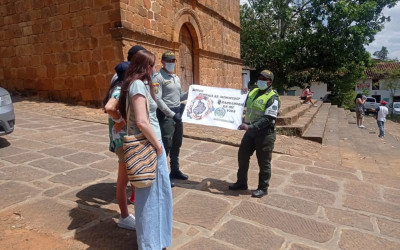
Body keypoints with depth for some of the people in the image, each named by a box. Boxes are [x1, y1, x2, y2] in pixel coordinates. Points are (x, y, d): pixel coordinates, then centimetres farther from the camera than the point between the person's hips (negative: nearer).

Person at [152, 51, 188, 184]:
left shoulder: (176, 77, 16)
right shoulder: (158, 78, -9)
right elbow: (157, 99, -18)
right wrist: (172, 114, -22)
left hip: (178, 114, 8)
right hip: (166, 115, -8)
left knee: (176, 144, 15)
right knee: (166, 145, -6)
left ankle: (175, 170, 30)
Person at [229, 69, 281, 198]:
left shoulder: (273, 98, -15)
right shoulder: (253, 92, 8)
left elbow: (268, 119, -24)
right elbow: (245, 107, 25)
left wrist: (250, 127, -30)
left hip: (265, 134, -8)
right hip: (251, 131, 8)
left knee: (264, 162, 6)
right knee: (242, 156, 14)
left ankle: (263, 188, 23)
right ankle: (241, 182, 32)